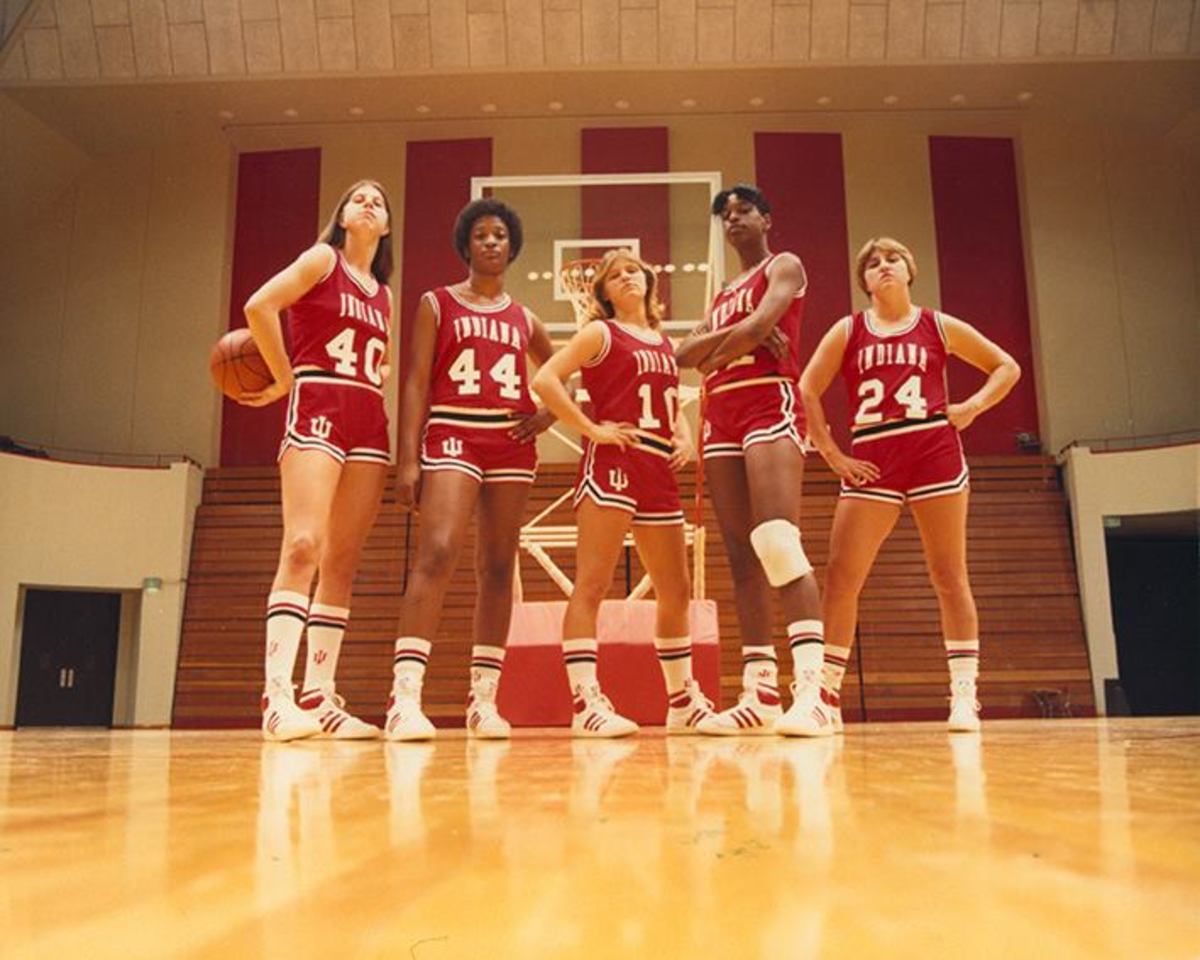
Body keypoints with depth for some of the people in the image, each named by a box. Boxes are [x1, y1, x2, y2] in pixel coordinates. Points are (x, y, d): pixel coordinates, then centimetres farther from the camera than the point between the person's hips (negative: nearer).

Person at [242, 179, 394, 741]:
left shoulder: (384, 295, 23)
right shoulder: (322, 259, 6)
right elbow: (259, 305, -7)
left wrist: (373, 378, 9)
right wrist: (284, 379, -3)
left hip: (369, 424, 7)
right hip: (317, 408, -6)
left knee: (343, 562, 2)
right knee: (303, 546, -19)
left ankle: (318, 697, 5)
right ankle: (277, 697, -22)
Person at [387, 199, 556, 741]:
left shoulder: (523, 320, 18)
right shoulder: (436, 304, 10)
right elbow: (416, 382, 1)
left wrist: (546, 416, 6)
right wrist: (408, 458, -10)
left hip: (511, 443, 4)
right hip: (453, 437, -4)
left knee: (498, 568, 2)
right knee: (437, 553, -22)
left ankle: (484, 701, 8)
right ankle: (404, 698, -24)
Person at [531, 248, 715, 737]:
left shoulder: (665, 344, 21)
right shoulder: (600, 333, 3)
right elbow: (544, 379, -9)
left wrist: (685, 438, 10)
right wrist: (590, 429, -13)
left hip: (660, 473, 7)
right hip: (611, 464, -7)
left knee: (676, 592, 11)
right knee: (592, 585, -10)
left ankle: (684, 701, 23)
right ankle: (585, 700, -11)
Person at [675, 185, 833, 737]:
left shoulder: (783, 266, 8)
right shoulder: (723, 295, 27)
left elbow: (759, 324, -13)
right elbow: (684, 354, 11)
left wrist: (711, 357, 2)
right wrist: (740, 335, -5)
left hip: (771, 405, -7)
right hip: (720, 417, 7)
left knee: (777, 542, -23)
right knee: (742, 559, 1)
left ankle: (812, 691, -29)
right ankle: (760, 696, 1)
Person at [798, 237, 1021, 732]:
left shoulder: (940, 327, 10)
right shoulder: (847, 331, 10)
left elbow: (1007, 367, 16)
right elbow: (807, 392, 5)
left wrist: (973, 406, 0)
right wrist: (832, 455, -2)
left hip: (935, 453, 0)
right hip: (871, 463, 1)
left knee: (949, 576, 0)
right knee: (841, 576, -5)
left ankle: (964, 695, 7)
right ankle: (826, 692, 5)